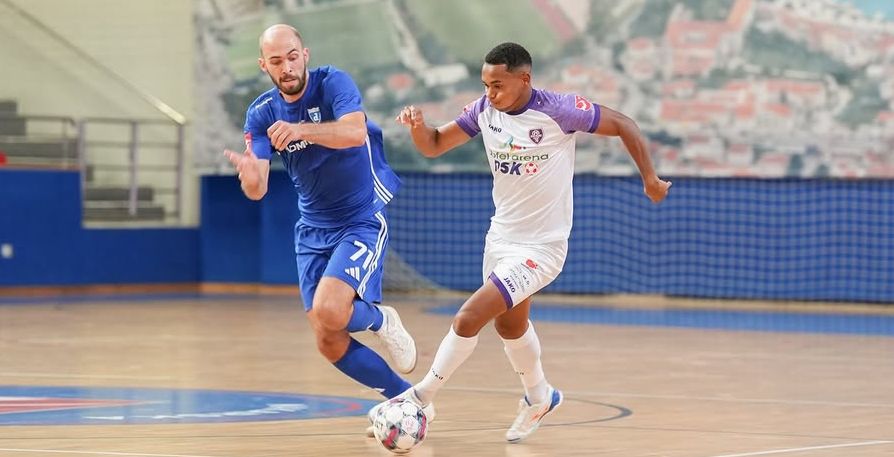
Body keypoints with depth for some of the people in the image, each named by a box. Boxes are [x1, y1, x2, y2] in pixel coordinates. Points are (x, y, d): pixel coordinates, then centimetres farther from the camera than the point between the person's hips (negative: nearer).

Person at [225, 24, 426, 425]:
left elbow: (356, 132, -35)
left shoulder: (332, 83, -16)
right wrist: (249, 176, -38)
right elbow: (257, 190, -14)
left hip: (362, 219, -6)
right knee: (329, 344, 2)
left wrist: (301, 129, -50)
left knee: (328, 310, -27)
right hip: (313, 229, 6)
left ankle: (381, 320, 7)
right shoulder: (262, 114, -3)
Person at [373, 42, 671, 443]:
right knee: (509, 324, 26)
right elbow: (433, 146, 1)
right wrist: (417, 126, -21)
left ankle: (421, 395, -1)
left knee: (468, 318, -17)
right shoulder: (485, 110, -6)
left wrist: (650, 179, -8)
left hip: (540, 246, -7)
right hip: (501, 235, 7)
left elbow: (623, 126, -12)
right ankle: (539, 397, 51)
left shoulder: (558, 110, -22)